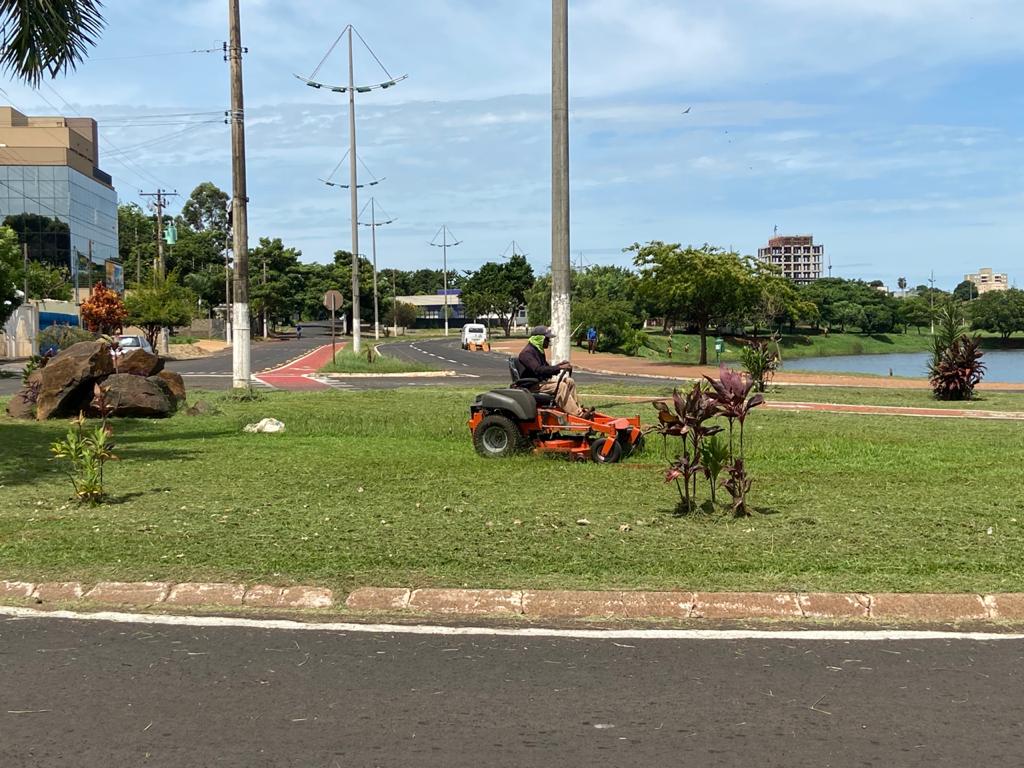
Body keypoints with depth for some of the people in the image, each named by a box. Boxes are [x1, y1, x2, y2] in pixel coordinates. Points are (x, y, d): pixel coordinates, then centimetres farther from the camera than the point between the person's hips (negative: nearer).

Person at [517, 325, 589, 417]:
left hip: (543, 380, 10)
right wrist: (559, 367, -32)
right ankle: (578, 414, -30)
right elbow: (538, 370, -31)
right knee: (561, 386, -27)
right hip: (533, 385, -10)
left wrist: (559, 365, 6)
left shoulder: (538, 351, 15)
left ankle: (577, 408, -5)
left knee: (570, 381, -1)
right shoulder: (527, 353, -17)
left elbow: (546, 368, 24)